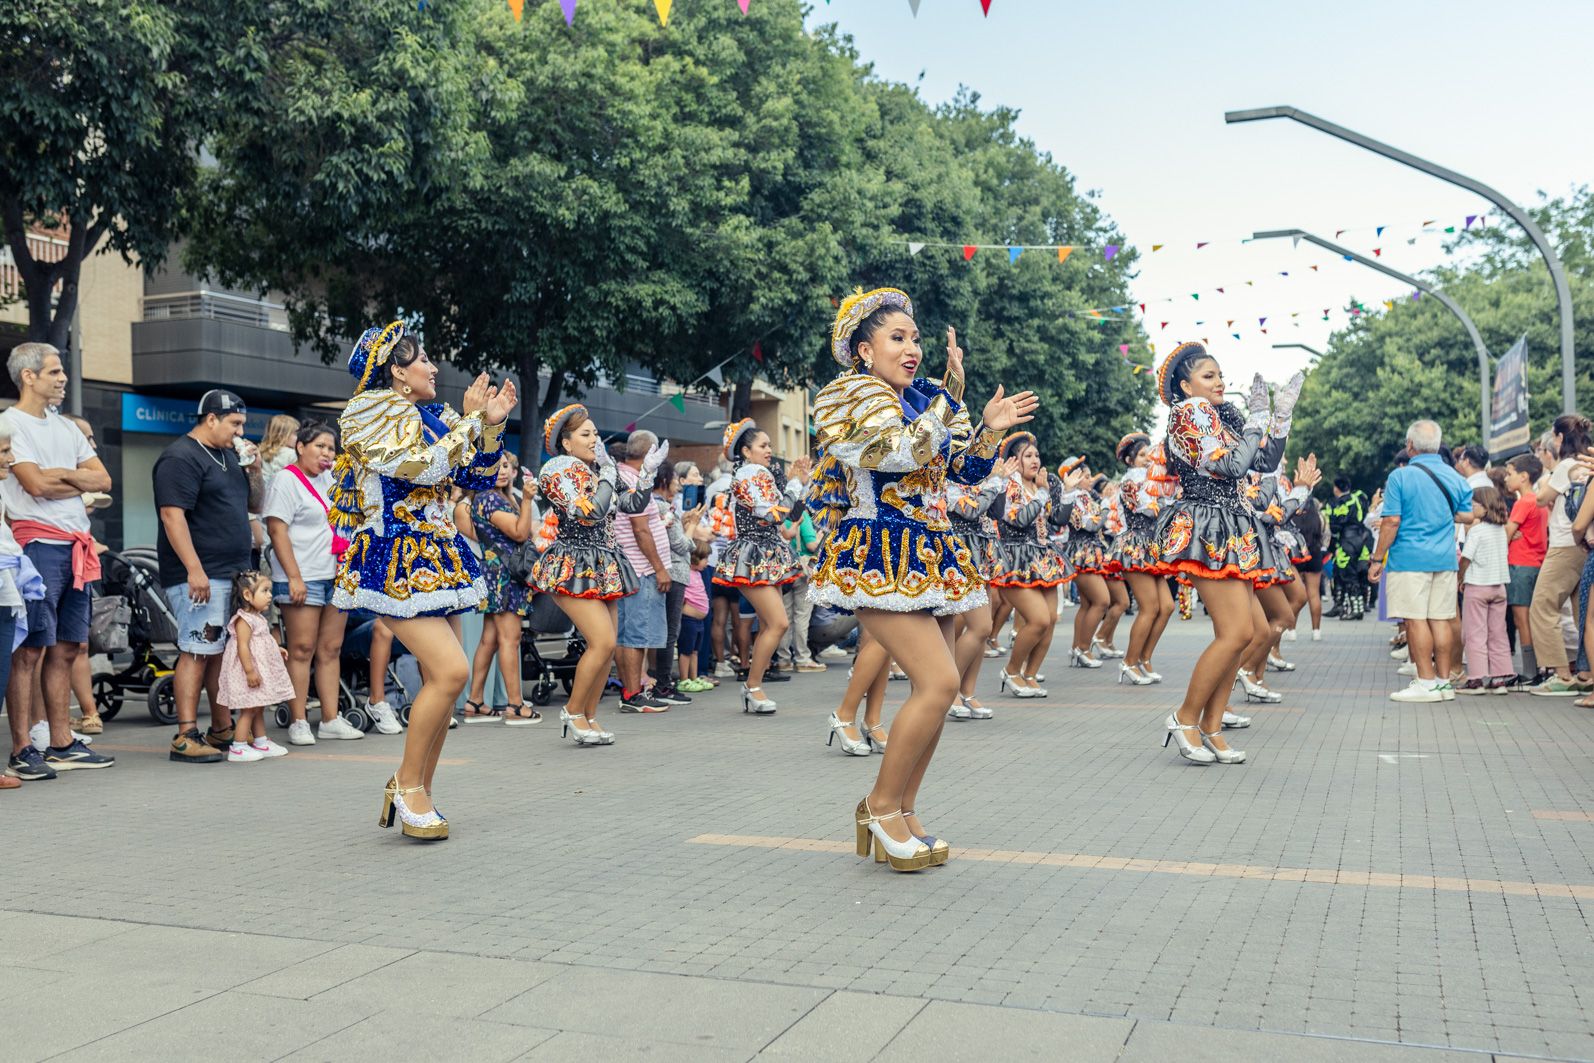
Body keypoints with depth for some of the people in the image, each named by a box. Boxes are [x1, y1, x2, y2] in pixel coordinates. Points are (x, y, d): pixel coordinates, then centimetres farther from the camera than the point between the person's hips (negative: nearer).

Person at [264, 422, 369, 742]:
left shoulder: (327, 478, 15)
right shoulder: (286, 480, -6)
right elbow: (277, 531, -13)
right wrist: (294, 577, -19)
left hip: (336, 576, 7)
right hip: (303, 579, -7)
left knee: (331, 650, 7)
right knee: (302, 650, -6)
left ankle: (331, 720, 10)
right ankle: (297, 723, -1)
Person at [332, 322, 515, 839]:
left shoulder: (437, 416, 15)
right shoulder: (373, 411, -7)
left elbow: (478, 477, 18)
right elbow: (423, 466, -20)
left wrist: (492, 425, 6)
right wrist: (470, 419, -11)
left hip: (436, 557, 8)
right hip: (396, 558, -8)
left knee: (440, 678, 6)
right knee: (451, 670, -18)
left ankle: (416, 790, 17)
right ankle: (408, 784, -2)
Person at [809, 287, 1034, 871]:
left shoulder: (921, 397, 16)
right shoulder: (856, 392, -6)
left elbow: (968, 469, 19)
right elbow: (906, 451, -22)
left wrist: (990, 428, 2)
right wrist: (953, 394, -14)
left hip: (926, 554, 8)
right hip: (881, 555, -8)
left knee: (935, 687, 6)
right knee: (939, 681, -17)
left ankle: (897, 812, 17)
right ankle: (882, 806, -1)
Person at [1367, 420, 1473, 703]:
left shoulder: (1400, 476, -8)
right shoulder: (1455, 477, 8)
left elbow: (1392, 522, -11)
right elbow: (1468, 518, 14)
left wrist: (1377, 559, -5)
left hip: (1409, 558, -5)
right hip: (1445, 558, 5)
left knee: (1416, 620, -3)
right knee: (1441, 620, 8)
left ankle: (1427, 683, -3)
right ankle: (1444, 681, 12)